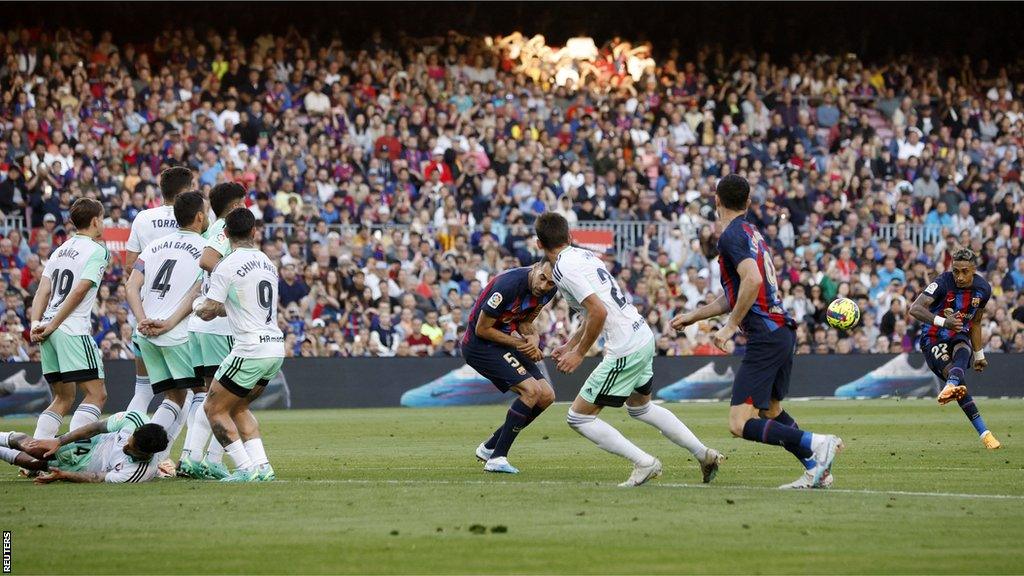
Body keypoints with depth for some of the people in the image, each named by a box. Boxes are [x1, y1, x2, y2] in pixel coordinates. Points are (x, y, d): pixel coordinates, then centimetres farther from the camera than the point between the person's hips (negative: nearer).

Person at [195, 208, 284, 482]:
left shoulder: (227, 266, -10)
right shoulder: (267, 263, 14)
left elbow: (208, 312, -9)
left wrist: (197, 306, 14)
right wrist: (222, 308, 33)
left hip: (250, 351, -8)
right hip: (276, 348, 8)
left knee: (214, 408, 4)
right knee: (238, 408, 22)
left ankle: (246, 469, -3)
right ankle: (262, 466, 10)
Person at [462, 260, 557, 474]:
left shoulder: (549, 291, -4)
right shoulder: (509, 284, -29)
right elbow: (482, 329, -21)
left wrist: (533, 338, -12)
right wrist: (520, 343, -17)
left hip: (504, 341, 9)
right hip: (480, 344, -9)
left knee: (546, 396, 3)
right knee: (532, 390, -21)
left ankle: (489, 448, 14)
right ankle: (497, 458, -14)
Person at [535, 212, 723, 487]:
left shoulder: (564, 268, -16)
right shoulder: (583, 255, 13)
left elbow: (598, 312, -24)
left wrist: (579, 353, -12)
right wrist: (570, 345, 25)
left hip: (625, 351, -9)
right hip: (644, 337, 9)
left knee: (579, 417, 0)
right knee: (640, 407, 31)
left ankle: (644, 463, -2)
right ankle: (705, 454, 29)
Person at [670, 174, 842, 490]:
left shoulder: (731, 236, -9)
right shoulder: (752, 233, 19)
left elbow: (752, 280, -26)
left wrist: (730, 327, -19)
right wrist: (694, 315, 35)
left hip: (765, 337, -10)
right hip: (783, 331, 10)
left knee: (741, 424, -12)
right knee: (770, 410, 27)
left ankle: (817, 444, -20)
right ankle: (817, 470, 21)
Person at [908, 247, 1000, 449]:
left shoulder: (983, 289, -2)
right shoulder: (943, 283, -19)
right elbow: (915, 309, -31)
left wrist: (979, 355, 22)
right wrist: (943, 322, -45)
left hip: (959, 336, 3)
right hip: (934, 340, -3)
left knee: (963, 355, -36)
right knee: (959, 380, -27)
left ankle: (950, 387, -70)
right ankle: (984, 433, -34)